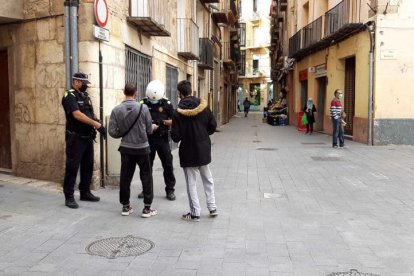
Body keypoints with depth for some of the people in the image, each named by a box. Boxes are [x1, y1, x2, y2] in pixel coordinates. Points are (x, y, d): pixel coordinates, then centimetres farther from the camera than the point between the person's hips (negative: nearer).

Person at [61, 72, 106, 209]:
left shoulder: (85, 96, 15)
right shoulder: (69, 96, -11)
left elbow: (92, 114, 13)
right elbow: (77, 115, -23)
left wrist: (99, 125, -5)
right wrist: (95, 124, -27)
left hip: (88, 137, 8)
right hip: (75, 138, -8)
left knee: (88, 166, 14)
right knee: (72, 167, -4)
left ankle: (85, 192, 25)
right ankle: (69, 197, 3)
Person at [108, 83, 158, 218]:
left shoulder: (116, 110, -7)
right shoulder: (143, 108, -11)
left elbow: (112, 131, -7)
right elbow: (149, 130, -4)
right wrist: (153, 127, 19)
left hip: (126, 148, 2)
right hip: (142, 148, -2)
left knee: (125, 177, 12)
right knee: (146, 177, 8)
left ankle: (125, 206, 21)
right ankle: (147, 208, 10)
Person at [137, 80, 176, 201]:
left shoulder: (166, 104, -3)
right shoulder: (143, 104, -2)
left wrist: (165, 122, -20)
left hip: (162, 138, -1)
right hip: (147, 138, 1)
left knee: (168, 164, 3)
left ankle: (170, 190, 15)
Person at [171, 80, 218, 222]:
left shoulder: (179, 112, -17)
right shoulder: (203, 106, -5)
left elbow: (175, 136, -17)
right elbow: (213, 126, 0)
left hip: (188, 151, -4)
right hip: (204, 149, 4)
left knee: (191, 182, 6)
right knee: (208, 179, 19)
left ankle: (195, 213, 12)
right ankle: (212, 208, 24)